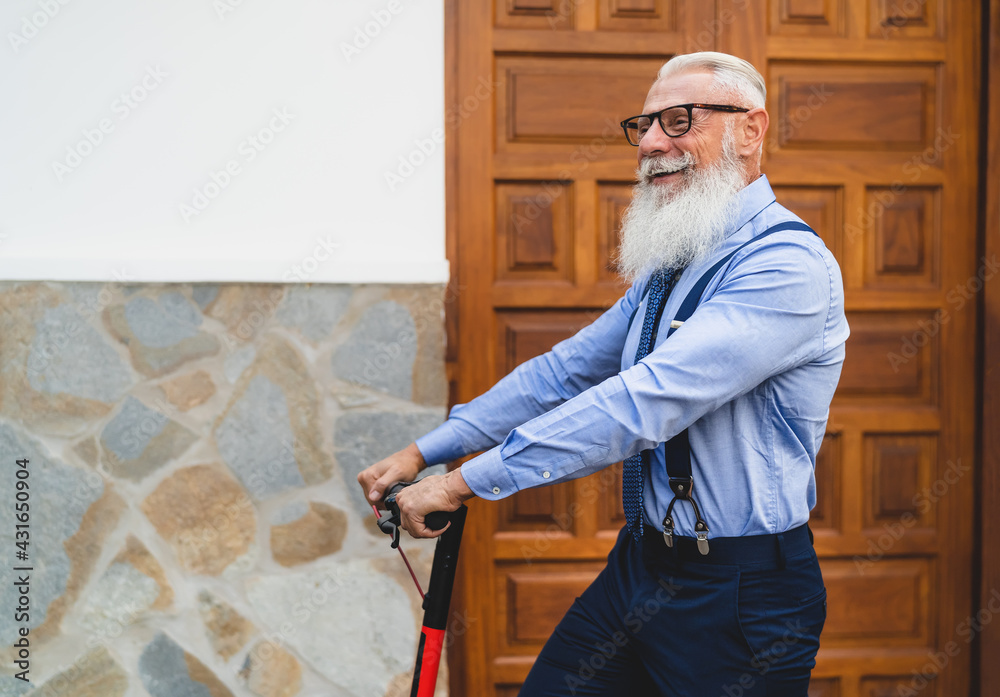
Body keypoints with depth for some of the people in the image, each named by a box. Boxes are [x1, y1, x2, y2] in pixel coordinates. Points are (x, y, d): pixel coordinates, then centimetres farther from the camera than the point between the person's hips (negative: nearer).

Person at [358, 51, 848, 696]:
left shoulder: (789, 266, -19)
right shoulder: (667, 267, 12)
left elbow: (646, 401, -27)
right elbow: (567, 370, 13)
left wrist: (467, 480, -26)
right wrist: (425, 452, 6)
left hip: (739, 600, -8)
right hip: (638, 569, 8)